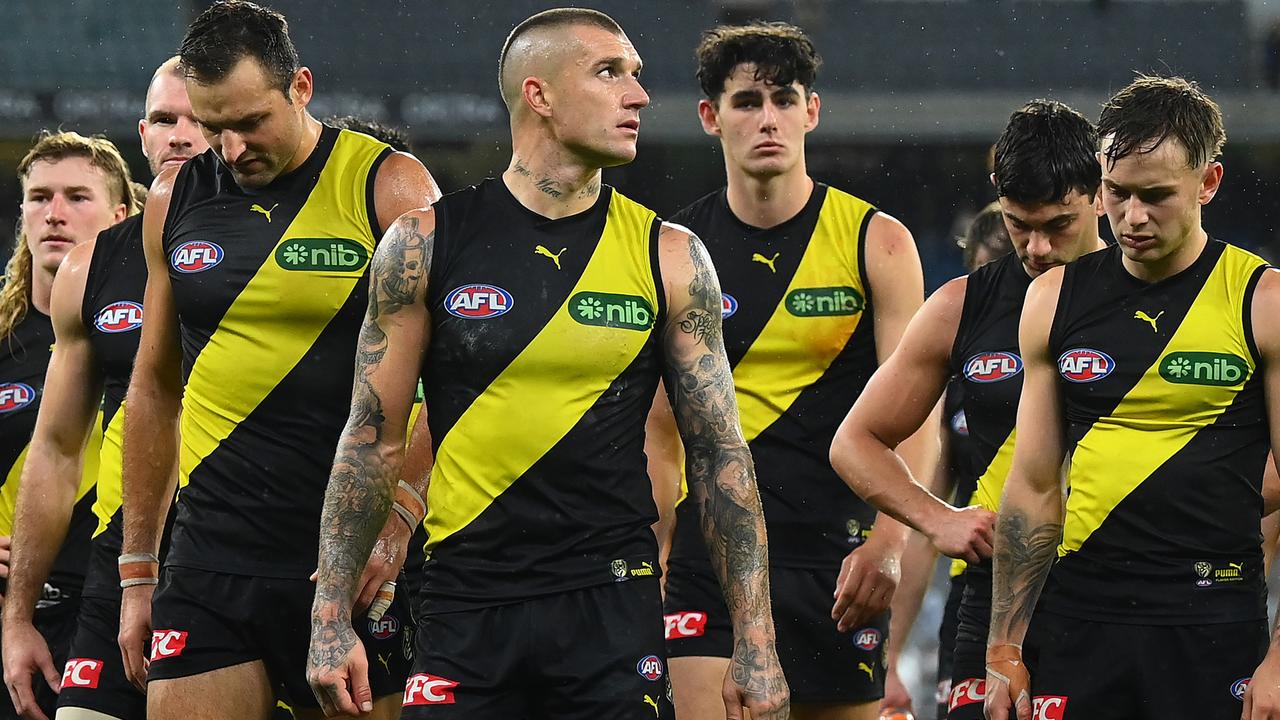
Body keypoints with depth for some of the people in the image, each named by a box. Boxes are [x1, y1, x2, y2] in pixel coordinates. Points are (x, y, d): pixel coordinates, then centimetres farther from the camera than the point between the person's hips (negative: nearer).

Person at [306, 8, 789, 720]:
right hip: (468, 602, 0)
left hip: (614, 606, 0)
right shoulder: (428, 244, 1)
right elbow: (373, 440, 4)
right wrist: (332, 618, 0)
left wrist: (756, 644, 1)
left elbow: (720, 454, 5)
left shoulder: (669, 256, 3)